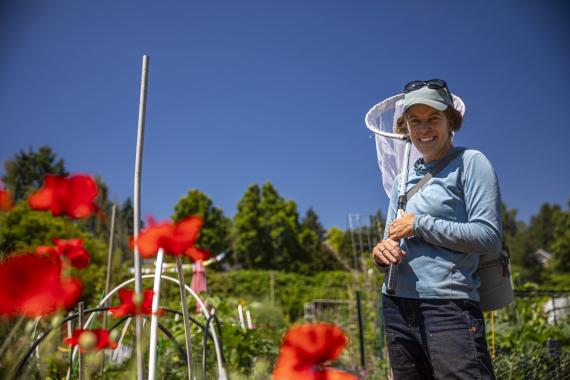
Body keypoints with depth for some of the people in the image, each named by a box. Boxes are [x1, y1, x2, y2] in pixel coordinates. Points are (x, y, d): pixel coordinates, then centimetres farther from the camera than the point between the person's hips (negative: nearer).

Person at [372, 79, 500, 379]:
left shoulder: (470, 162, -1)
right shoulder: (403, 179, 16)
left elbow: (489, 236, -12)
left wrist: (419, 225, -11)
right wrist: (382, 251, -5)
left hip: (448, 305, -6)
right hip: (396, 306, 7)